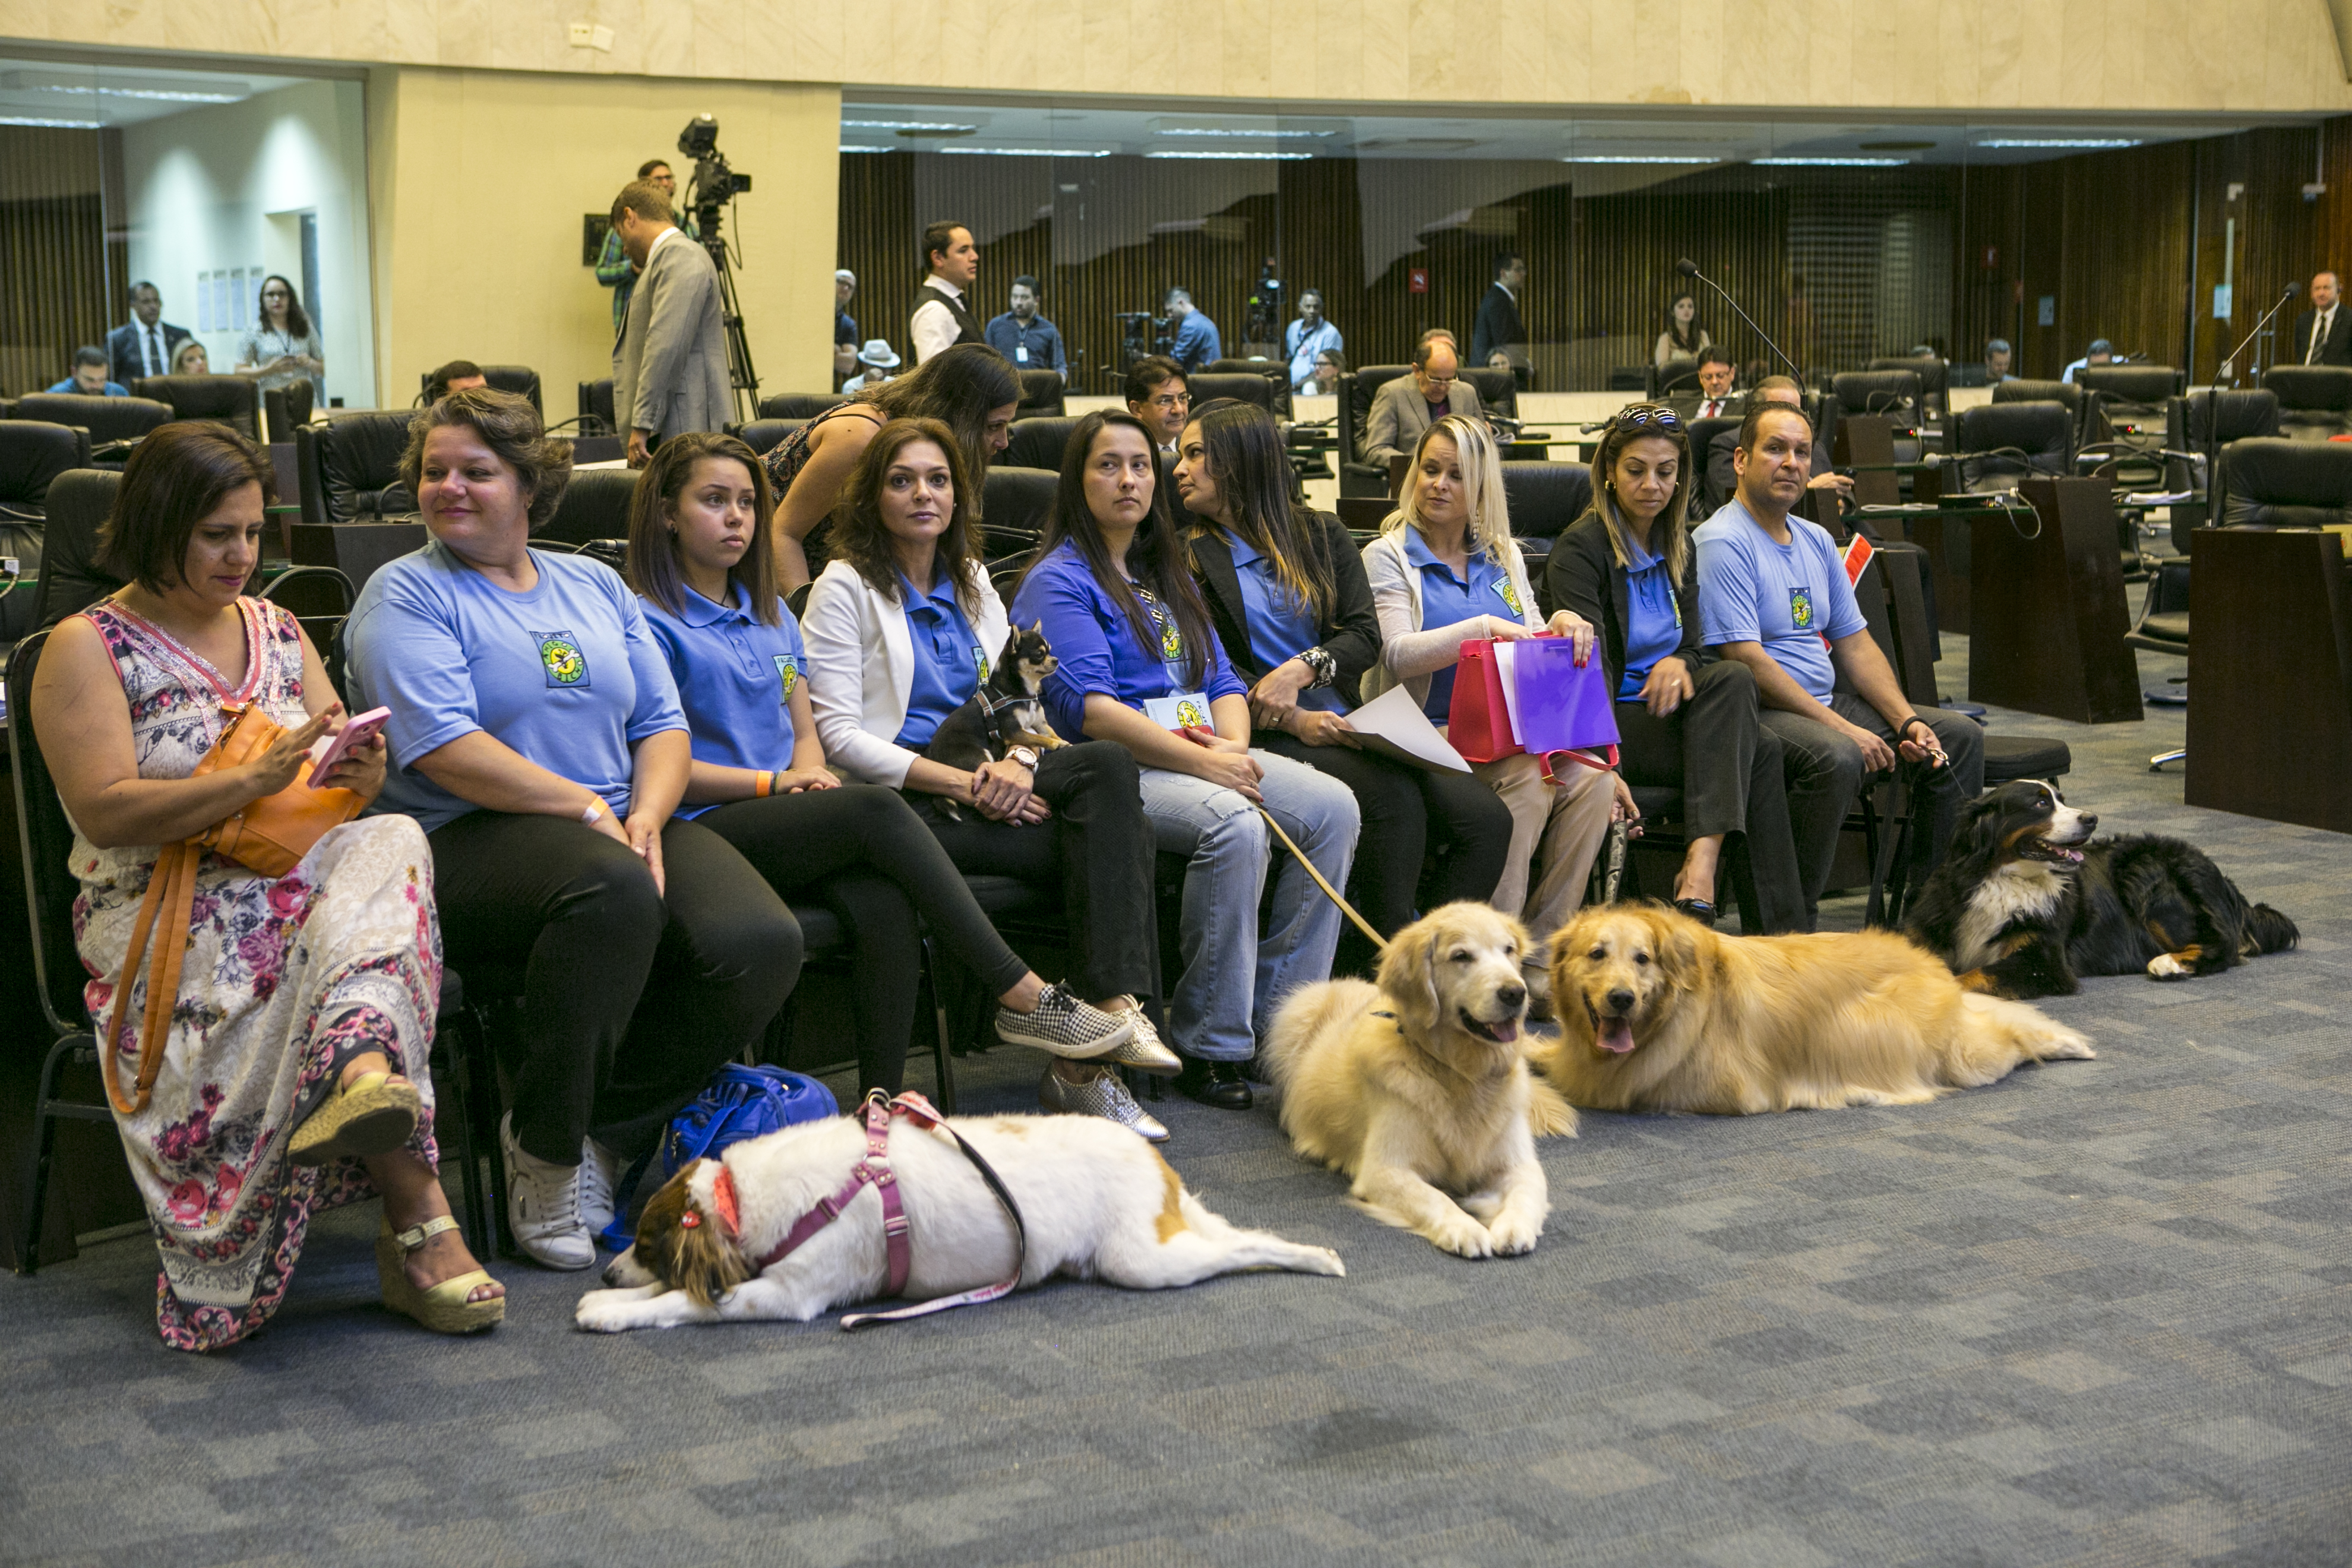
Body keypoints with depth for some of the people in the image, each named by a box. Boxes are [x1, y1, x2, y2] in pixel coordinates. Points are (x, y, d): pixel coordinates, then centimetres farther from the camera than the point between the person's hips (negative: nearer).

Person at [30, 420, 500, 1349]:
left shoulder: (277, 631, 19)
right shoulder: (88, 649, 0)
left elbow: (341, 791, 16)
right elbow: (105, 812, -14)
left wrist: (361, 774, -11)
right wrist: (256, 779, -25)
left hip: (299, 880, 5)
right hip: (163, 914, -5)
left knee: (389, 844, -32)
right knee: (355, 937, -35)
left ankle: (359, 1073, -58)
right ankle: (420, 1224, -44)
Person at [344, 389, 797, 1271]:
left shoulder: (596, 587, 20)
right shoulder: (407, 595, 3)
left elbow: (664, 723, 15)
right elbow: (445, 750, -11)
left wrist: (645, 817, -7)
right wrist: (589, 810, -16)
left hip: (625, 823, 6)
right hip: (470, 839, -5)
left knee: (758, 941, -23)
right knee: (613, 891, -39)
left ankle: (605, 1123, -3)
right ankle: (545, 1149, -20)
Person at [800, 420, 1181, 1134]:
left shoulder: (970, 580, 20)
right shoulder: (845, 589, 0)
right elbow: (839, 735, -9)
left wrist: (1016, 761, -8)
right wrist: (963, 785, -17)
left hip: (983, 779, 6)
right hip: (903, 800, -6)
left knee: (1110, 762, -27)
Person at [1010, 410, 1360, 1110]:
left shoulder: (1167, 575, 24)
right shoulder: (1059, 581, -2)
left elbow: (1222, 680, 19)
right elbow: (1088, 707, -15)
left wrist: (1233, 747, -6)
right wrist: (1202, 762, -21)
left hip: (1206, 754, 8)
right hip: (1118, 767, -8)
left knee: (1333, 808, -15)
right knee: (1235, 824, -35)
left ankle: (1276, 1019, -11)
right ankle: (1209, 1047, -25)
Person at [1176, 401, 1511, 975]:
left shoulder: (1321, 534, 17)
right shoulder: (1190, 555, 9)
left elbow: (1366, 636, 6)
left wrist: (1303, 668, -14)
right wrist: (1295, 720, -17)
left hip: (1347, 723, 4)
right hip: (1272, 735, -4)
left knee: (1487, 819, -18)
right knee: (1394, 797, -33)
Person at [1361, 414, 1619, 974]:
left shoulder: (1504, 557, 20)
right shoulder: (1388, 556, 3)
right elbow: (1398, 654, -12)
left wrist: (1562, 626, -6)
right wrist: (1483, 627, -21)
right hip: (1430, 735, -5)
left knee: (1592, 777, -25)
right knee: (1526, 781, -33)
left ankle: (1541, 945, -19)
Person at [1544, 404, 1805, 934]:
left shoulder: (1678, 546, 14)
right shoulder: (1582, 548, -9)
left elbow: (1693, 645, 14)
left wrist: (1678, 662, -14)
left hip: (1662, 712, 7)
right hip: (1609, 723, -7)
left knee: (1731, 678, -27)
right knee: (1759, 749, -25)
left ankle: (1701, 870, -38)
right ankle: (1773, 924, -24)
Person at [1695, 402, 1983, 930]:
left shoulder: (1816, 541, 16)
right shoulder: (1723, 544, -12)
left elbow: (1856, 645, 16)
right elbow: (1748, 662, -20)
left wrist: (1907, 722, 0)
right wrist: (1843, 728, -22)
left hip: (1826, 704, 9)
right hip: (1756, 711, -9)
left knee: (1959, 735, 2)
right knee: (1835, 757, -37)